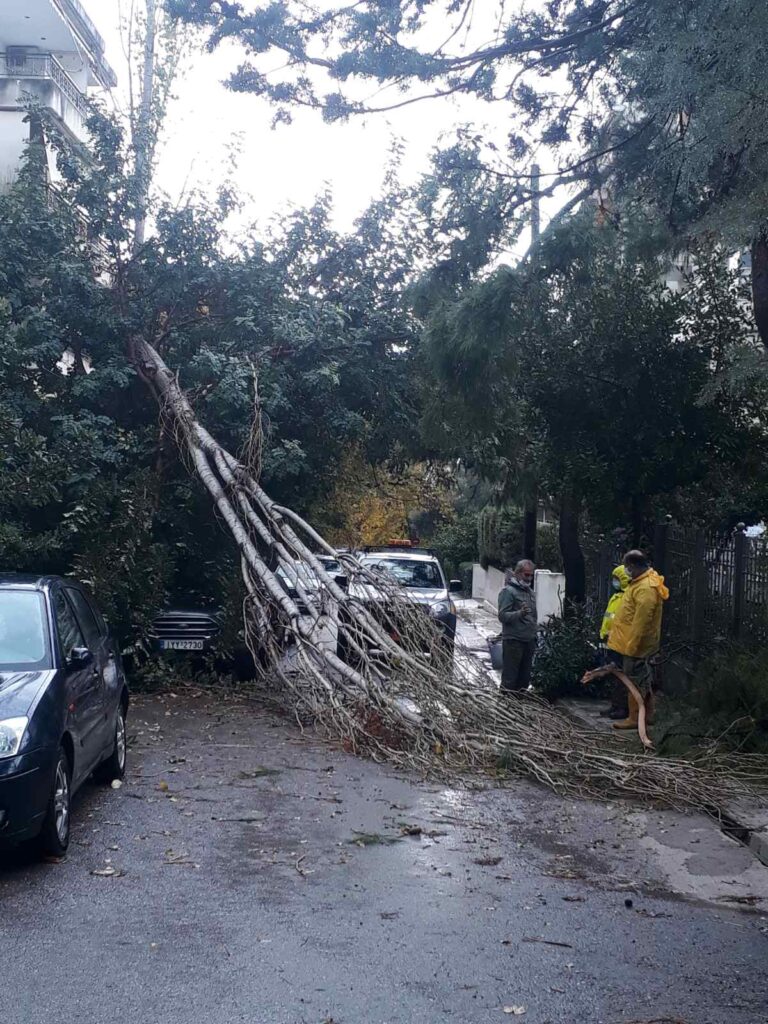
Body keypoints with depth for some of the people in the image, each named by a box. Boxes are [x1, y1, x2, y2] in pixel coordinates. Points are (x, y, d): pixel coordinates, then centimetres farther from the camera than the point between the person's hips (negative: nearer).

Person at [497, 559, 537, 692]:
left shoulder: (530, 592, 17)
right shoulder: (508, 591, -9)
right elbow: (502, 615, -16)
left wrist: (534, 635, 22)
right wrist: (520, 613, -31)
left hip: (529, 641, 8)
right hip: (513, 641, -8)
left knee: (524, 677, 13)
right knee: (510, 678, -5)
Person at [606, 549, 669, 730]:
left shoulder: (645, 589, -24)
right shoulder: (645, 582, 10)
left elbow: (641, 621, -26)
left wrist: (632, 646, -23)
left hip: (636, 645, -10)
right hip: (640, 643, 10)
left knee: (635, 680, -2)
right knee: (643, 680, 17)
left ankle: (635, 718, 5)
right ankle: (647, 715, 26)